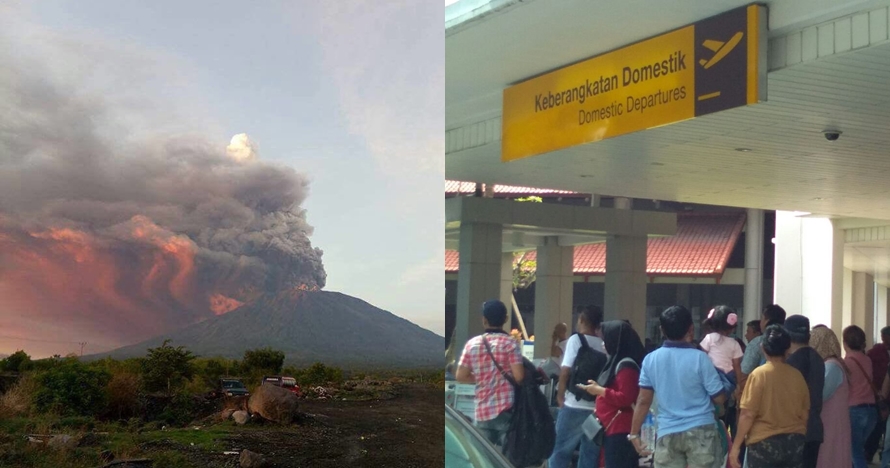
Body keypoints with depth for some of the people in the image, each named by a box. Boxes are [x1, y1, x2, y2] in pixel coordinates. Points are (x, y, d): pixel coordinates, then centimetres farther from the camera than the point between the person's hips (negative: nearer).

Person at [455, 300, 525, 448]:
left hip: (482, 410, 4)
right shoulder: (510, 343, -6)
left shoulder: (472, 344, 5)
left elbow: (461, 376, 4)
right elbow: (518, 376, -14)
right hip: (506, 409, -3)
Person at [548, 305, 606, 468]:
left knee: (560, 452, 4)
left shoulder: (576, 339, -4)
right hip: (597, 408, 4)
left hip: (574, 405, -4)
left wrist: (560, 395, 2)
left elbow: (565, 371, -10)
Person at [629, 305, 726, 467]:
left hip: (667, 434, 3)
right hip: (700, 431, -3)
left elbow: (643, 401, 2)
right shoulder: (699, 358, -10)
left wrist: (634, 433, 10)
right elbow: (719, 398, -6)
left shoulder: (650, 360, -1)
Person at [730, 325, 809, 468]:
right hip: (794, 443, 4)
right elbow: (805, 414, 8)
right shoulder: (797, 375, 1)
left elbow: (748, 415, -13)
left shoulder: (759, 374, -11)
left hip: (764, 443, -4)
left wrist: (736, 446, -6)